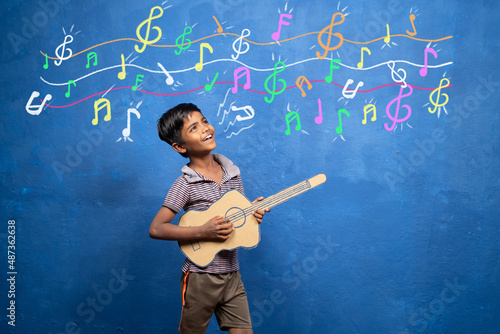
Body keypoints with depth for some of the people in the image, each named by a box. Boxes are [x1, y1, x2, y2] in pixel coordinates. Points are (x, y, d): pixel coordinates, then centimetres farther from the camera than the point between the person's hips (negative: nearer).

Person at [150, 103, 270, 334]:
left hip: (231, 275, 5)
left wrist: (253, 213, -6)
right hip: (201, 277, -4)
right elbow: (156, 229, -17)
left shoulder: (233, 172, 4)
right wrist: (202, 232, -24)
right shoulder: (185, 184, -13)